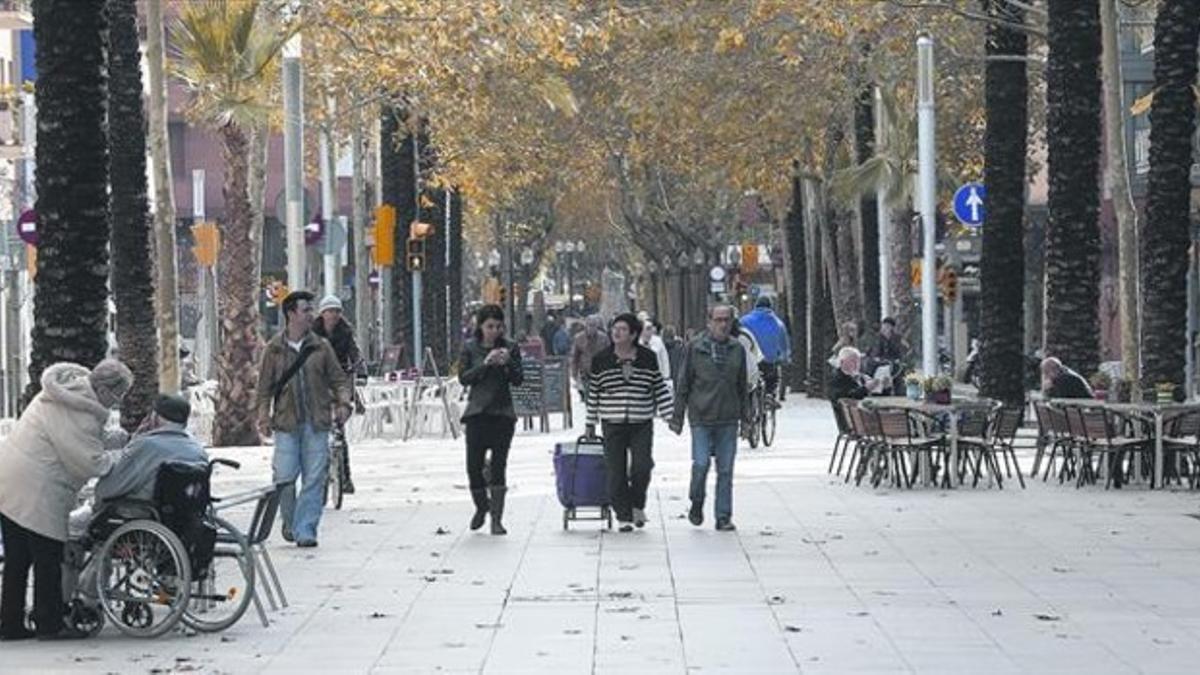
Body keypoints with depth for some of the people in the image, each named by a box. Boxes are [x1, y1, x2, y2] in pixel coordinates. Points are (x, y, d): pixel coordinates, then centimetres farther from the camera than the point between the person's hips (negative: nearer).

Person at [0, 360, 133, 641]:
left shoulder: (67, 390, 13)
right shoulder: (79, 414, -20)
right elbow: (92, 463, -19)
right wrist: (123, 458, -3)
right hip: (36, 491, -10)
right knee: (47, 559, 0)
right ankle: (50, 625, 5)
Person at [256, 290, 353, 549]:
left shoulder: (321, 347, 9)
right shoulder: (274, 350, 5)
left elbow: (338, 378, 13)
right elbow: (264, 387, 8)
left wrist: (343, 403, -3)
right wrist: (263, 416, -2)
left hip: (316, 423, 1)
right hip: (286, 423, -1)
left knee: (314, 479, -4)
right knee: (284, 477, -7)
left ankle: (305, 530, 2)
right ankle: (290, 521, 18)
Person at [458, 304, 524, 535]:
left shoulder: (510, 348, 5)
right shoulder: (470, 348, 5)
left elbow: (518, 380, 0)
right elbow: (463, 377, -4)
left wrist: (507, 363, -18)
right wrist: (486, 363, -15)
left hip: (502, 413, 0)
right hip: (477, 412, 0)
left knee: (498, 466, -5)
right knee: (473, 465, -2)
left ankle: (497, 519, -1)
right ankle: (481, 506, 26)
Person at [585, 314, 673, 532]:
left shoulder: (648, 358, 2)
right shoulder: (601, 360, 2)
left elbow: (660, 389, 8)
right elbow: (593, 393, 9)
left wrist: (668, 415, 3)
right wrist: (591, 423, 11)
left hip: (642, 424, 0)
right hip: (613, 425, 0)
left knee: (642, 466, -10)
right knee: (617, 473, -1)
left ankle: (637, 506, 16)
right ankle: (623, 516, 9)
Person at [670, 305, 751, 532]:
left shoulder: (737, 349, 9)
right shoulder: (694, 348, 1)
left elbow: (742, 385, 17)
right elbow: (683, 383, 3)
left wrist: (745, 414, 14)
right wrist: (677, 416, 1)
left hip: (728, 419, 2)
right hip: (701, 417, -2)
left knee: (725, 470, 2)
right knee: (701, 464, -10)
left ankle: (724, 517, 8)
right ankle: (696, 503, 16)